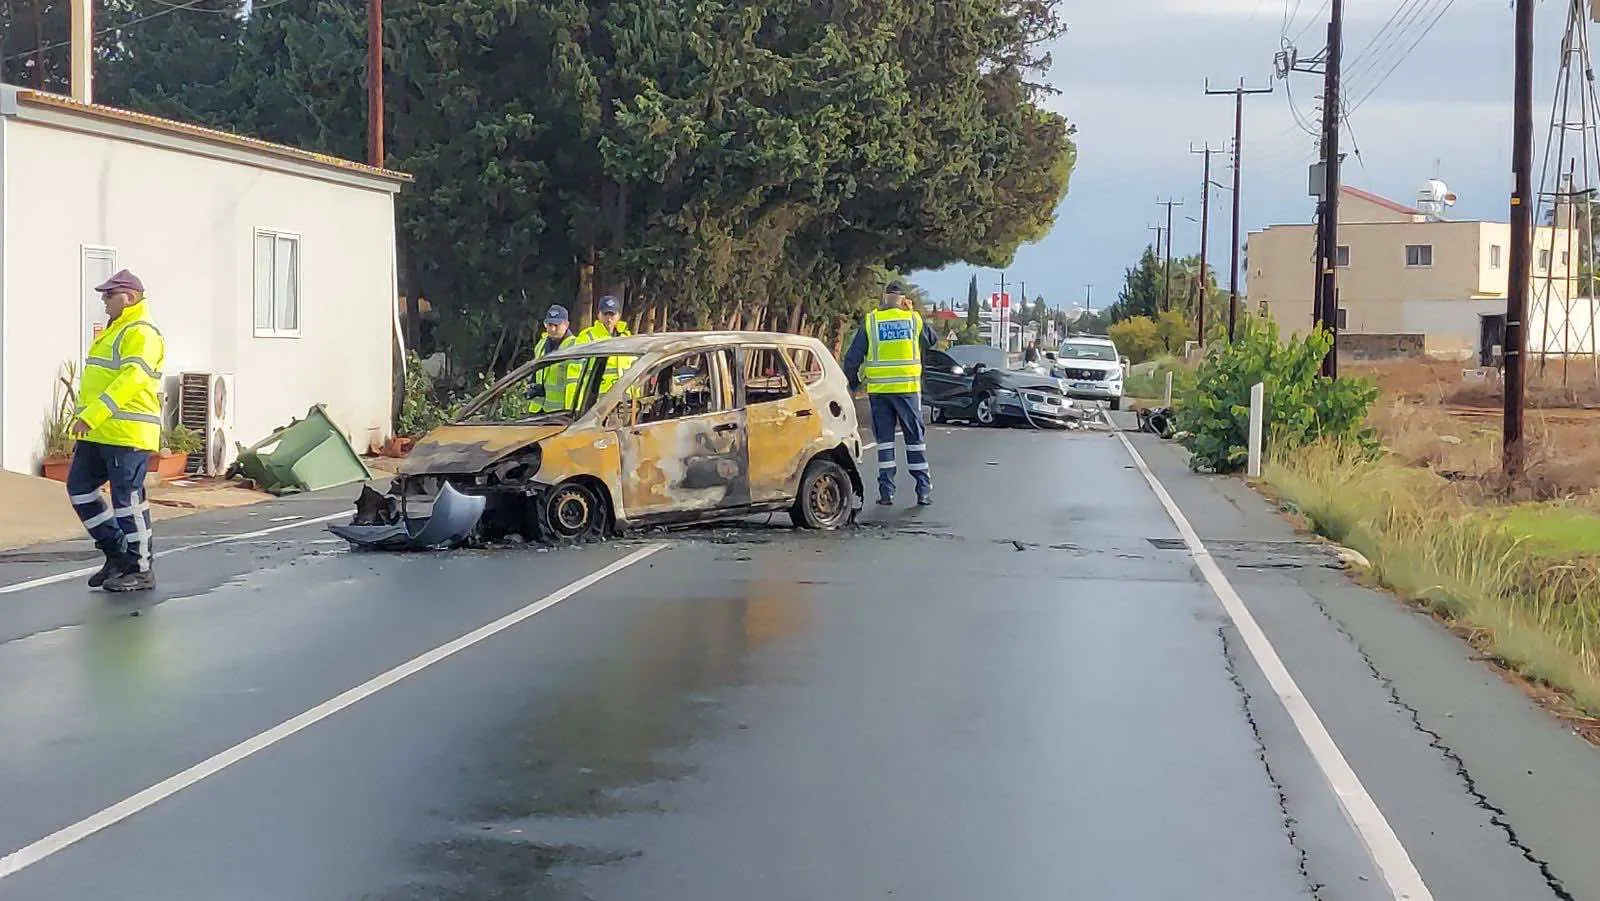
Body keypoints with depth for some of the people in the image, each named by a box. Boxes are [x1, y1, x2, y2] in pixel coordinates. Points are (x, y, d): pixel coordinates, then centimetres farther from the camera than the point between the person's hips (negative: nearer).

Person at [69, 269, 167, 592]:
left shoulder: (141, 334, -11)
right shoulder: (113, 332, 21)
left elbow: (130, 380, -24)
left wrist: (92, 415, -29)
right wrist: (85, 420, 21)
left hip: (128, 432, -10)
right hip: (98, 433, 10)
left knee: (127, 498, -5)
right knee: (79, 488, 10)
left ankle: (141, 569, 4)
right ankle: (116, 553, 19)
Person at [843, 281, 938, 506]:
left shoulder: (870, 321, -1)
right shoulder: (914, 319, 1)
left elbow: (852, 358, -1)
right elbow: (933, 339, 20)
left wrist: (853, 382, 14)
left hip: (878, 390, 0)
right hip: (908, 388, 0)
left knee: (884, 439, 7)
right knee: (915, 438, 7)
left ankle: (886, 491, 4)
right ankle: (924, 490, 5)